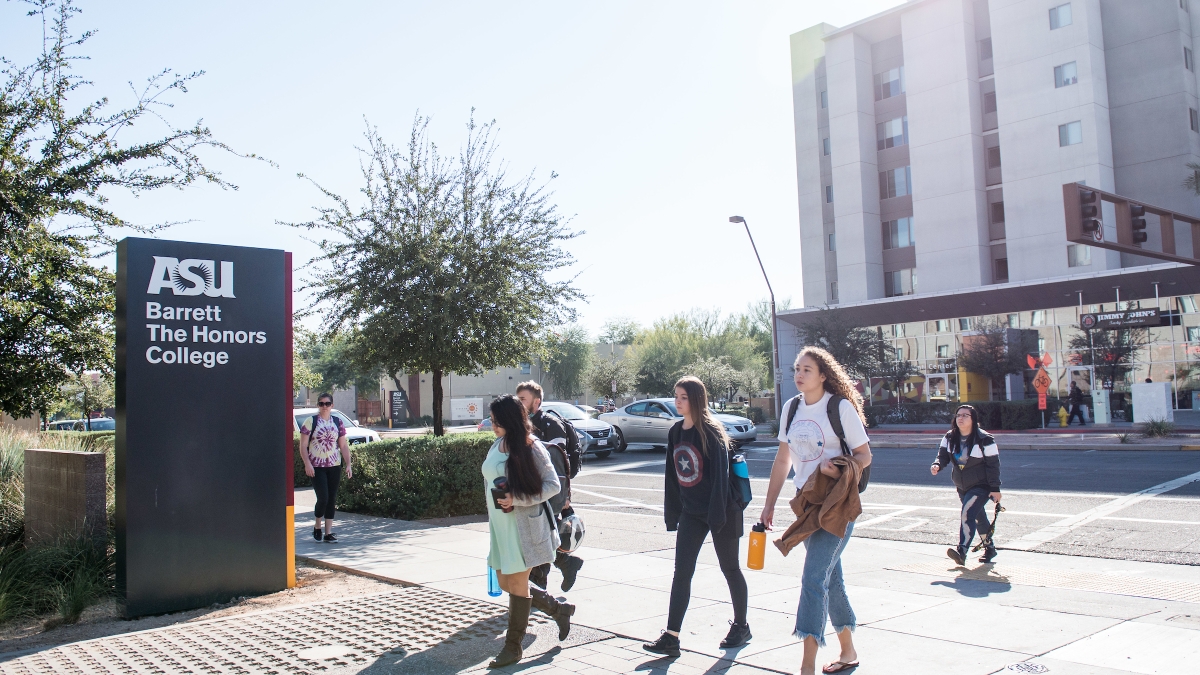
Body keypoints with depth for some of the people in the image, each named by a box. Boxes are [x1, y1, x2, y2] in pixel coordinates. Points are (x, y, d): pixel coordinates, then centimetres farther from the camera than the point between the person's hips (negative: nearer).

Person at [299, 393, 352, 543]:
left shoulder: (338, 422, 9)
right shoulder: (310, 422, -1)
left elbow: (344, 446, 10)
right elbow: (303, 446, -4)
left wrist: (348, 465, 2)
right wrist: (307, 463, -17)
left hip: (334, 466, 4)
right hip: (316, 466, -4)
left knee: (332, 499, 5)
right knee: (323, 498, -10)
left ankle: (329, 533, 12)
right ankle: (317, 527, 15)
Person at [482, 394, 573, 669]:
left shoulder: (531, 447, -14)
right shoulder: (497, 445, 6)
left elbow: (553, 485, -13)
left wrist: (517, 499, -22)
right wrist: (494, 513, 16)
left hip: (524, 525, -8)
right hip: (500, 525, 8)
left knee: (517, 586, 2)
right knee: (505, 583, 13)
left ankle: (513, 647, 18)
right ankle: (559, 609, 31)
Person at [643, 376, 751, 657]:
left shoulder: (711, 432, -14)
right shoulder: (675, 433, 6)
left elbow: (720, 474, -18)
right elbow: (672, 475, 11)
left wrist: (717, 514, -23)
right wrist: (671, 513, 11)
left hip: (720, 512, -6)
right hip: (691, 513, 6)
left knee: (730, 568, 10)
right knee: (682, 572, 0)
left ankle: (741, 626, 28)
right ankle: (671, 637, 0)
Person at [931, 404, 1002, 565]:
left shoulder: (984, 439, -17)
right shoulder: (949, 437, -2)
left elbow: (993, 465, -14)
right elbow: (943, 455, -6)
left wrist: (995, 489, -15)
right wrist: (936, 465, -30)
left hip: (981, 486, -6)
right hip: (962, 487, 6)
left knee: (967, 514, -22)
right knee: (979, 517, 20)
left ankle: (962, 551, -27)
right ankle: (990, 548, 37)